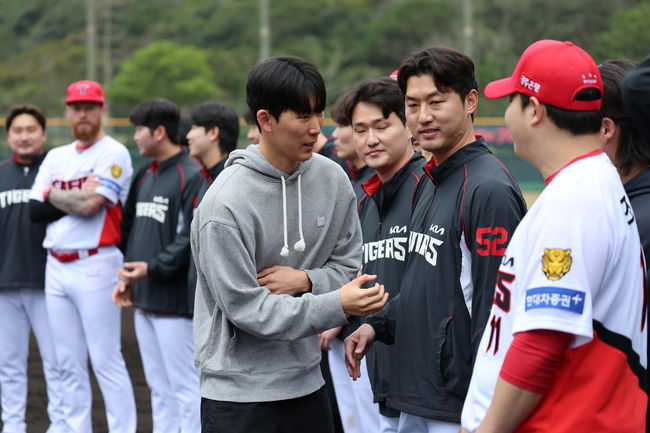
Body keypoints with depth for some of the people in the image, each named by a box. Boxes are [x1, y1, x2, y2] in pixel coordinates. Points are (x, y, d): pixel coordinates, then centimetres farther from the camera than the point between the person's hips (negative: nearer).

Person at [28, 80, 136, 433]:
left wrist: (53, 195, 0)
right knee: (69, 363, 10)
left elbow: (90, 205, -16)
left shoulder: (113, 153, -4)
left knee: (105, 360, -8)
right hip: (56, 267, 7)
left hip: (95, 267, -6)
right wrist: (77, 199, -7)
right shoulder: (56, 157, 16)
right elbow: (35, 210, 6)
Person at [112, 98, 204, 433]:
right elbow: (130, 229, 21)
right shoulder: (144, 176, 15)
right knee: (159, 389, 15)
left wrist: (154, 267, -20)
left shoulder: (191, 176, -14)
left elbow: (191, 239, -20)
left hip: (174, 301, -9)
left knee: (185, 387, -4)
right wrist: (127, 277, 12)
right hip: (143, 301, 9)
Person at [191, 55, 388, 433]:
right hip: (239, 392, -5)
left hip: (307, 383, 6)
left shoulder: (333, 180, 0)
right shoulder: (225, 204, -18)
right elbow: (246, 308, -18)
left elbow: (349, 262, 9)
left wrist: (306, 280, -13)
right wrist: (337, 305, -25)